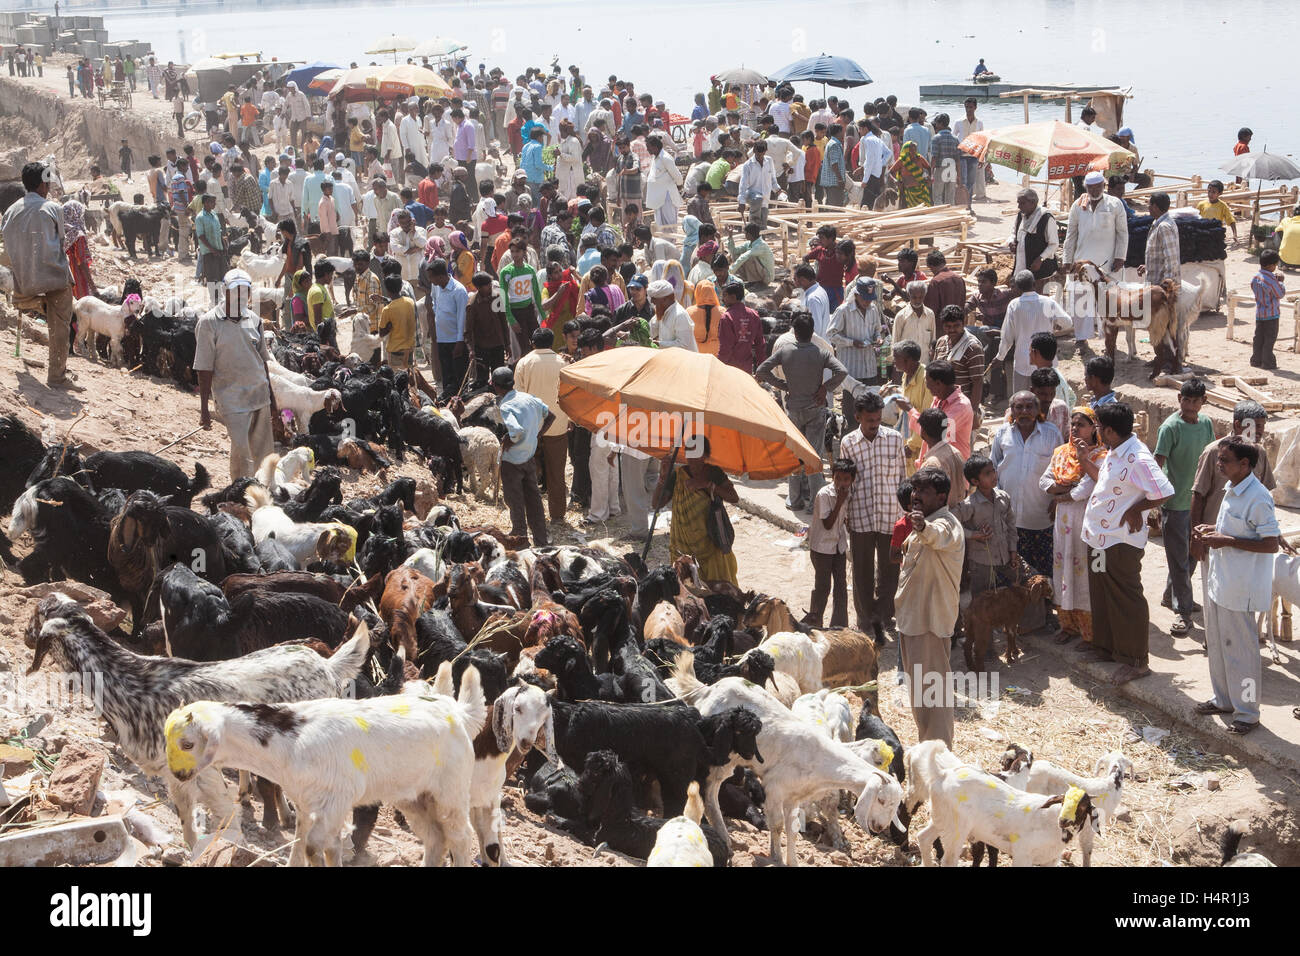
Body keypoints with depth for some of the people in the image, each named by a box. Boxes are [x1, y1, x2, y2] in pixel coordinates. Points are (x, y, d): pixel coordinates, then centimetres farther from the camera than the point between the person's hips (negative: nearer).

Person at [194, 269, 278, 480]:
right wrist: (204, 409, -9)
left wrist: (271, 398, 18)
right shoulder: (209, 322, -8)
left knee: (263, 451, 8)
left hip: (259, 393, 5)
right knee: (241, 448, -13)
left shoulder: (253, 319, 7)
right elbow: (205, 369, -7)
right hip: (231, 397, -5)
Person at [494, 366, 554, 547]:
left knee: (514, 501, 9)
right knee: (533, 500, 12)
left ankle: (520, 535, 20)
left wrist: (509, 441, -16)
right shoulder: (529, 398, 1)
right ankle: (541, 541, 15)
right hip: (530, 457, 7)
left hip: (512, 460, -7)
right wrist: (536, 435, 10)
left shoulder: (505, 406, -21)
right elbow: (550, 416, 11)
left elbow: (518, 431, -35)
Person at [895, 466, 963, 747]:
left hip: (930, 622, -11)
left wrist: (923, 527, -65)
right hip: (911, 618, 11)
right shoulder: (926, 524, 13)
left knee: (932, 692, -7)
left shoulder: (946, 525, -19)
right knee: (916, 688, 20)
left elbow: (937, 536, -47)